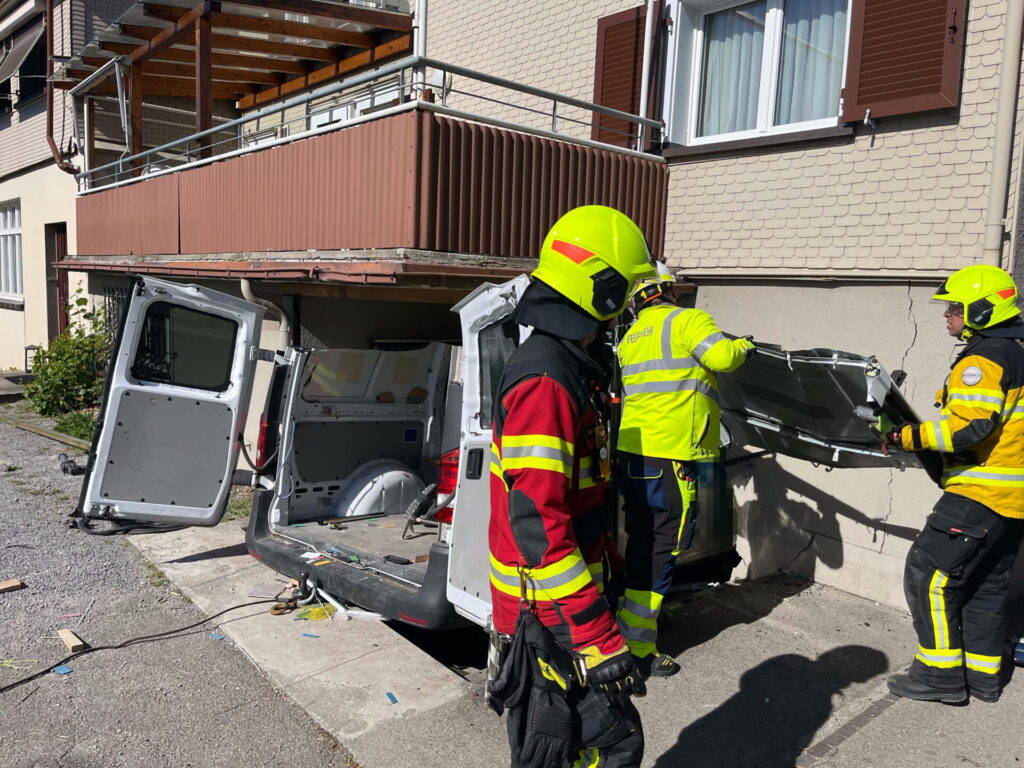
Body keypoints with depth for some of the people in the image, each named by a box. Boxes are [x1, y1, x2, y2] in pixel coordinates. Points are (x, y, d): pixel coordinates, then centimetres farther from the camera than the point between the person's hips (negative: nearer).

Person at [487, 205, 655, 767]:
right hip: (552, 613, -10)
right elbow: (537, 521, -28)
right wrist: (597, 634, -26)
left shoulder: (565, 364, 11)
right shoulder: (544, 380, -23)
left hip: (549, 609, 10)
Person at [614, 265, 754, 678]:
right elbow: (721, 357, -18)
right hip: (669, 457, -8)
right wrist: (743, 345, 4)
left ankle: (637, 619, 36)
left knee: (643, 541, 21)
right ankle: (637, 651, 4)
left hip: (633, 453, 8)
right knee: (661, 548, -1)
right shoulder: (687, 319, -3)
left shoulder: (629, 339, 20)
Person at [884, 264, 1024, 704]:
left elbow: (969, 425, -26)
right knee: (985, 585, 16)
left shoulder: (984, 358, -16)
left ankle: (940, 674, 2)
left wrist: (911, 437, -20)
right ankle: (982, 675, 25)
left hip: (980, 493, -10)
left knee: (929, 574, -5)